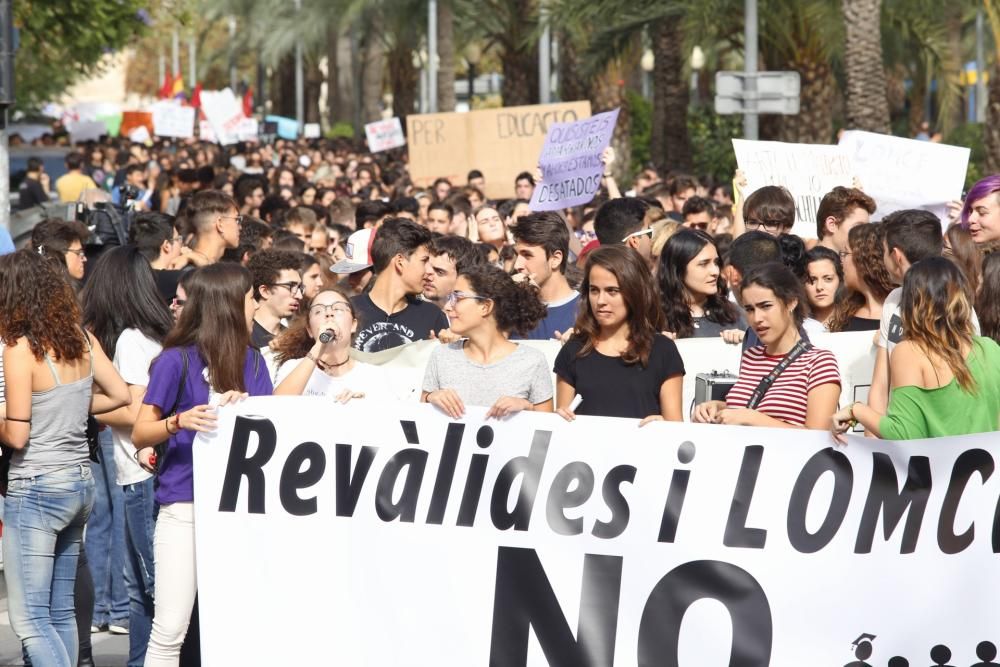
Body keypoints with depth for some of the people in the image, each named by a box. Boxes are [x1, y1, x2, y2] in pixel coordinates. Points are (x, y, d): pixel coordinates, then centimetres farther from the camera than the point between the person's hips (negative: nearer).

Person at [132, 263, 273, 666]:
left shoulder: (251, 360, 11)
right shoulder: (177, 361, -4)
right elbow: (140, 435, -4)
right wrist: (179, 422, -22)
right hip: (185, 507, -4)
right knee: (170, 630, -7)